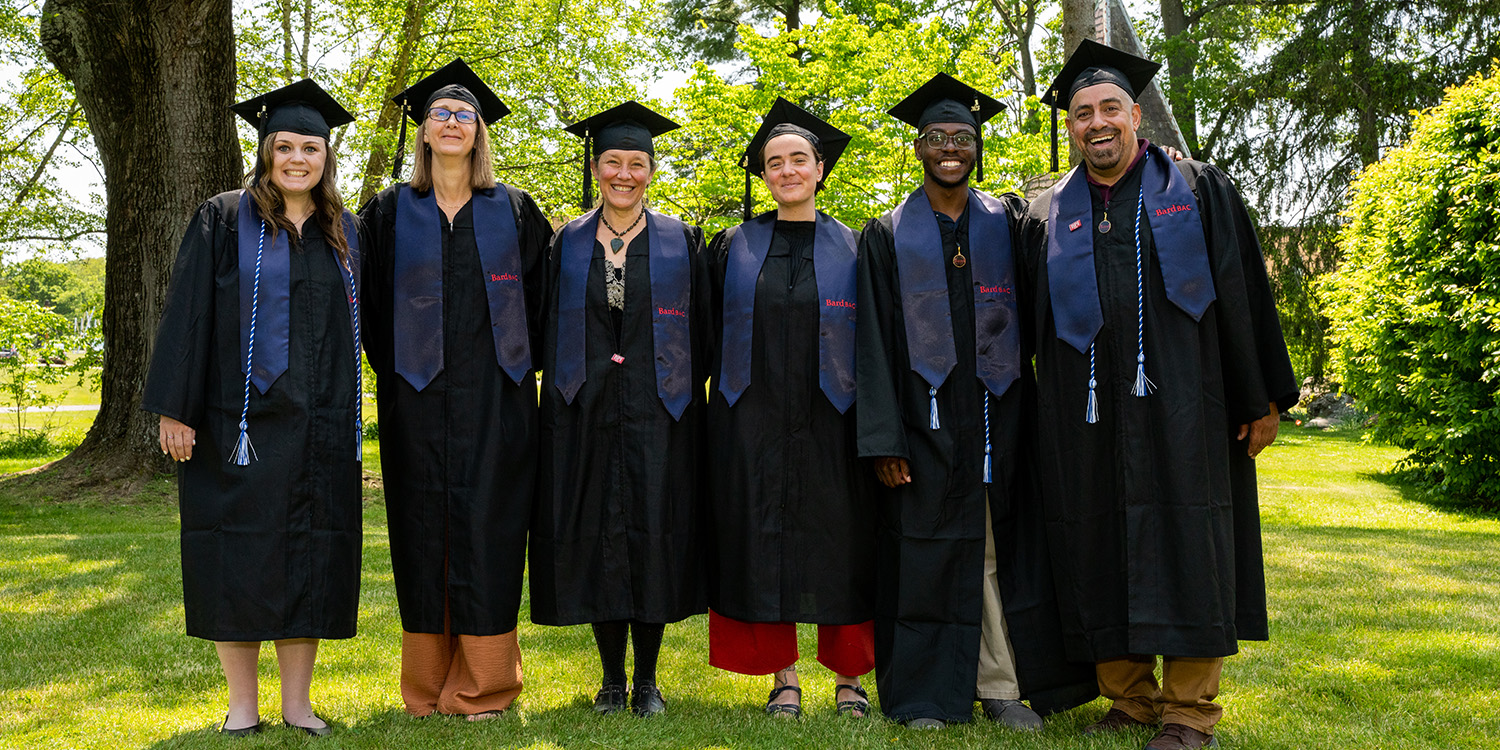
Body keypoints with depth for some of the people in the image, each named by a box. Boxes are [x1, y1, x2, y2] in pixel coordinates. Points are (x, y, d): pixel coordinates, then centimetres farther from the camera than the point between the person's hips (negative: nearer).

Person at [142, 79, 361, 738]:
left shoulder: (341, 232, 12)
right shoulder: (224, 220, 1)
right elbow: (187, 316, -4)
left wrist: (344, 419, 10)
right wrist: (175, 409, -11)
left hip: (319, 429, 3)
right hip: (240, 422, -3)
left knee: (309, 560, 5)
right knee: (239, 560, 2)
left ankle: (297, 702, 16)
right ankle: (242, 706, 14)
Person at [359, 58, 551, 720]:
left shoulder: (513, 211, 9)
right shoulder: (391, 211, 8)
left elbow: (540, 295, 11)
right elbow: (371, 299, 10)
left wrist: (517, 361, 4)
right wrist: (392, 367, 3)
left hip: (493, 394, 0)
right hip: (417, 393, 0)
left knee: (486, 524, -2)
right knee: (423, 526, 3)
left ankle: (483, 684, 8)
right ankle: (428, 685, 14)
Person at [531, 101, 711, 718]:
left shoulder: (680, 241, 6)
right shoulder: (568, 244, 9)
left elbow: (700, 332, 6)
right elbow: (551, 331, 11)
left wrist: (681, 393, -1)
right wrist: (560, 405, 3)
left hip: (657, 412, -1)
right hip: (585, 413, 2)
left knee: (654, 534, -1)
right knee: (595, 536, 3)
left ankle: (647, 679, 11)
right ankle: (612, 677, 16)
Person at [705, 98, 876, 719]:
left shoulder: (851, 248, 5)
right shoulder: (735, 247, 7)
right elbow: (711, 333, 10)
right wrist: (722, 406, 0)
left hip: (830, 423, -1)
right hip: (752, 422, 1)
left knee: (838, 548, 4)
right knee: (761, 545, 3)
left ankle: (849, 679, 18)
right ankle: (783, 679, 16)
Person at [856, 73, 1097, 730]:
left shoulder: (1007, 222, 9)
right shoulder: (888, 235, 4)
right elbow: (875, 342, -1)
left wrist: (1030, 414, -7)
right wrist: (883, 440, -8)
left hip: (998, 414, 2)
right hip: (926, 420, -1)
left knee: (1001, 548, 4)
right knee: (929, 550, 3)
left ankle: (1002, 687, 16)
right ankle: (929, 694, 14)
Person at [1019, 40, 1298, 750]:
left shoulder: (1198, 191, 6)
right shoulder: (1048, 216, 11)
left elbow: (1243, 295, 4)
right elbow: (1035, 325, 13)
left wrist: (1261, 399, 0)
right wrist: (1047, 422, 8)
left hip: (1180, 405, -2)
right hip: (1087, 416, 3)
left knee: (1183, 541, -2)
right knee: (1101, 545, 5)